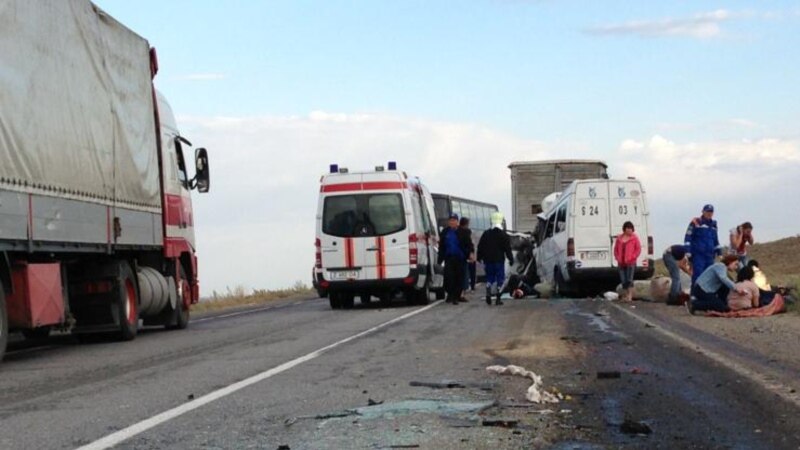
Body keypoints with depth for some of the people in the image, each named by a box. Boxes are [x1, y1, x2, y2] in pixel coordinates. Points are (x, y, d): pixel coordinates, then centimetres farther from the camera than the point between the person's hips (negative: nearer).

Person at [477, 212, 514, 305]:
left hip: (488, 260, 4)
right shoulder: (503, 234, -6)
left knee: (489, 278, 13)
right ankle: (498, 298, -4)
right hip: (499, 260, -4)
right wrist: (510, 259, -1)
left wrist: (480, 257, 20)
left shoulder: (486, 234, 6)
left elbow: (480, 247, 10)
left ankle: (488, 295, -2)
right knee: (500, 278, 1)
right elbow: (507, 248, -8)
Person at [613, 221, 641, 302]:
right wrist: (617, 258, 1)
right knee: (623, 281, 7)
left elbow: (638, 249, -2)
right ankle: (625, 296, 16)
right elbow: (616, 249, 16)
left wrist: (632, 257, -12)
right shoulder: (619, 238, 11)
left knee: (629, 279, -13)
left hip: (630, 263, -4)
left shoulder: (634, 238, 1)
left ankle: (630, 296, -15)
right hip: (621, 263, 4)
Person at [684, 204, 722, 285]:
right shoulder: (695, 222, -1)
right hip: (698, 255, -6)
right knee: (698, 276, -14)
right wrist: (687, 253, -12)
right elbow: (688, 238, -4)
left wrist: (719, 253, 22)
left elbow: (716, 240, 27)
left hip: (710, 256, 6)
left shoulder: (713, 224, 18)